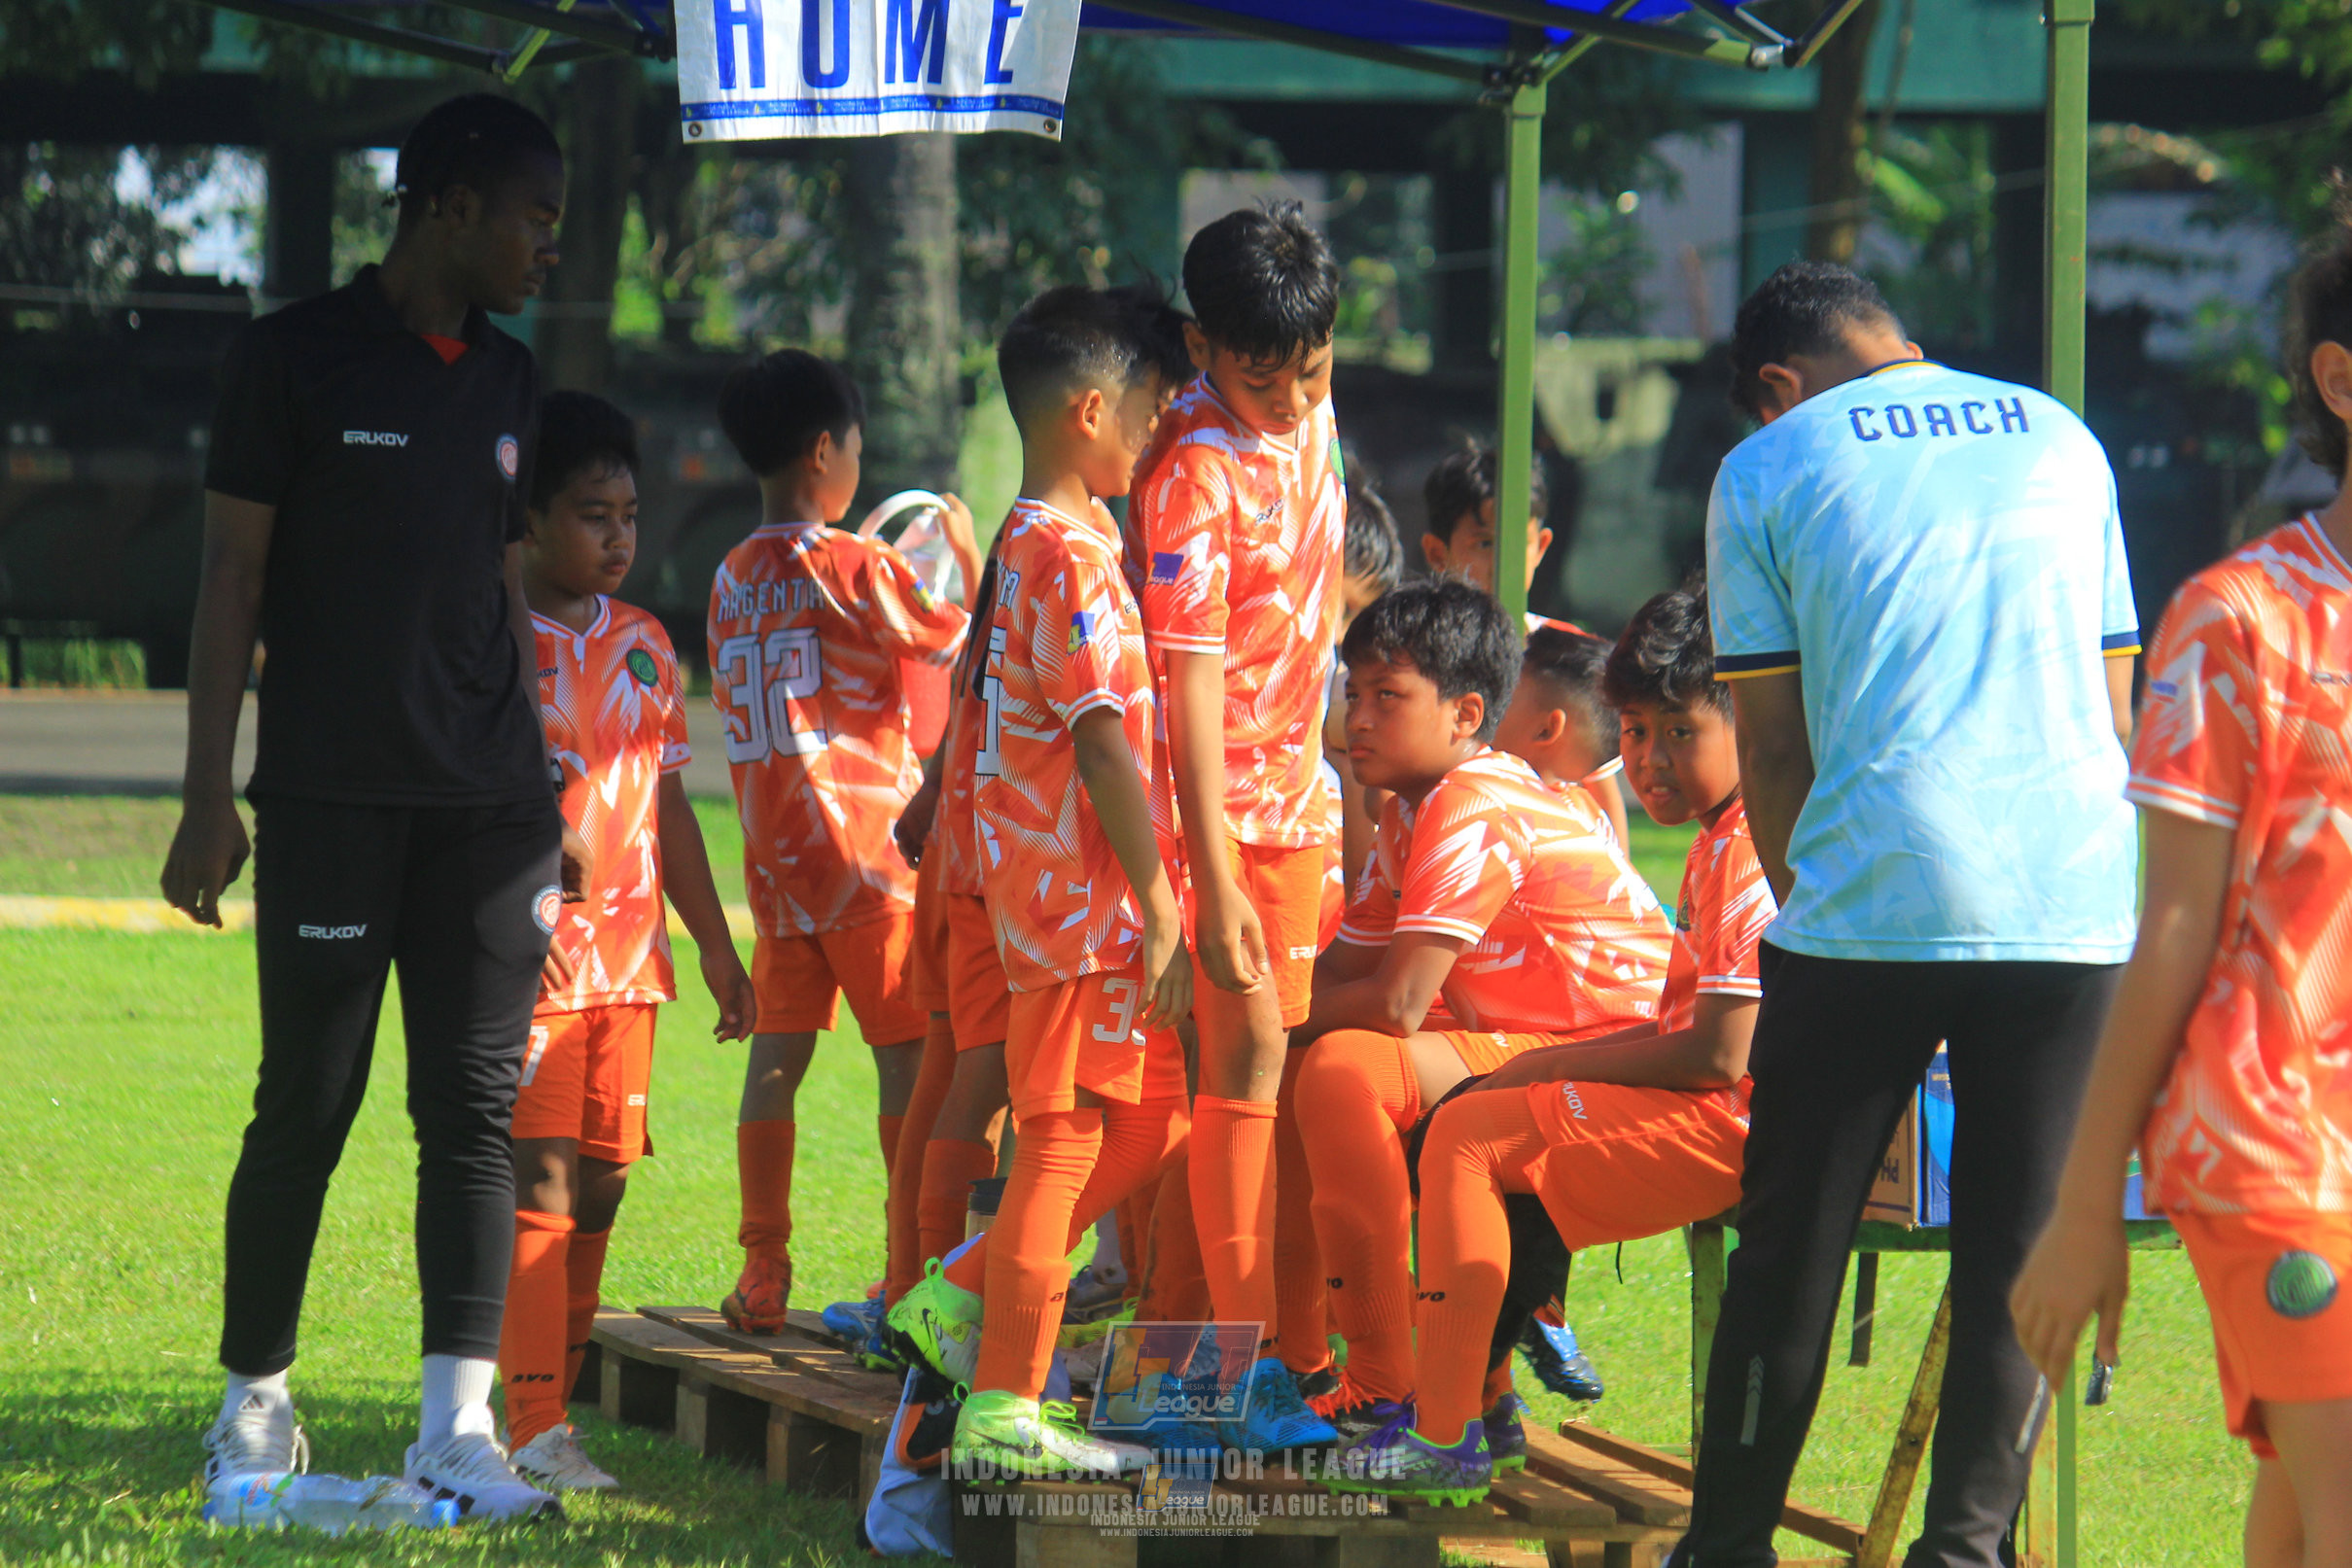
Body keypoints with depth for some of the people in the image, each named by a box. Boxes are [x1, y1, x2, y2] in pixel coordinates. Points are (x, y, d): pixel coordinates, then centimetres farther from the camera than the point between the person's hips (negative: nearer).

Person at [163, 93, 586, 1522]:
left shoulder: (505, 380, 15)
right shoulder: (298, 357, -2)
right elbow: (232, 579, -2)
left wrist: (545, 800, 19)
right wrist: (210, 796, -7)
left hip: (485, 800, 5)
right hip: (330, 797, -5)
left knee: (476, 1106, -3)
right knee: (308, 1107, -2)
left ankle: (458, 1428, -5)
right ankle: (255, 1405, 12)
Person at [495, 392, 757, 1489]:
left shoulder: (641, 646, 14)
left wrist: (715, 944, 20)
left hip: (625, 955, 6)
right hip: (528, 956, -6)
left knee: (600, 1183, 6)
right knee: (539, 1180, -10)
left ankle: (555, 1400, 14)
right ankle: (535, 1428, -12)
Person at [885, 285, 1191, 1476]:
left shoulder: (1024, 544, 15)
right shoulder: (1073, 558, -16)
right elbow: (1105, 749, -20)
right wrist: (1160, 910, -19)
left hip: (1050, 884, 10)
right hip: (1084, 897, -10)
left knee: (1152, 1117, 13)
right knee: (1065, 1140, -4)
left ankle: (960, 1298, 16)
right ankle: (1003, 1407, -1)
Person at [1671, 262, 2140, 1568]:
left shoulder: (1769, 470, 6)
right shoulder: (2060, 441, 15)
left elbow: (1770, 747, 6)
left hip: (1872, 901, -2)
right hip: (2076, 907, 2)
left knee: (1791, 1249, 8)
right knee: (2017, 1254, 6)